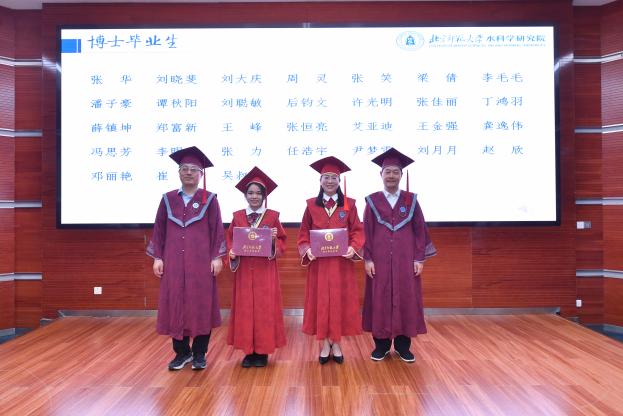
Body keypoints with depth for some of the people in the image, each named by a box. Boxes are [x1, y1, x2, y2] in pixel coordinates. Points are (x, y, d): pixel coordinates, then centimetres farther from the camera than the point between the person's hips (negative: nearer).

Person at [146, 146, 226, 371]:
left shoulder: (209, 199, 3)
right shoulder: (168, 199, 9)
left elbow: (217, 230, 0)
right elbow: (159, 229, 9)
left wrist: (217, 257, -7)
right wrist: (157, 257, 2)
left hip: (201, 260, -2)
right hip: (174, 261, 2)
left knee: (201, 304, 2)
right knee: (175, 304, 5)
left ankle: (199, 353, 15)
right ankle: (182, 352, 20)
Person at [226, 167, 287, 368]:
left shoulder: (272, 216, 1)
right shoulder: (237, 216, 7)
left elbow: (282, 243, 3)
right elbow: (230, 240, 8)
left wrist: (274, 240, -17)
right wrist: (232, 252, -11)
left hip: (265, 271, -2)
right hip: (244, 270, 2)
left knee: (265, 309, 2)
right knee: (245, 309, 5)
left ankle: (263, 351, 14)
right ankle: (248, 350, 16)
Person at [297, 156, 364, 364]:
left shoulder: (349, 204, 3)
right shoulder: (311, 205, 5)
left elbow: (357, 231, 1)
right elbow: (303, 232, 4)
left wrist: (353, 248, -17)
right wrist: (307, 249, -13)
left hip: (342, 262, 0)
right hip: (318, 262, 1)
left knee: (340, 301, 5)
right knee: (320, 301, 4)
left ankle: (336, 344, 18)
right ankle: (324, 345, 16)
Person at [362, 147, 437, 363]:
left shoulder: (411, 200, 5)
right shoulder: (372, 201, 3)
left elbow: (420, 230, 4)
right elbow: (367, 232, 2)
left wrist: (419, 258, -3)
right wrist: (368, 259, -5)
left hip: (406, 259, 1)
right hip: (380, 260, 0)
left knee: (406, 299, 4)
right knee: (380, 299, 3)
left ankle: (403, 345, 17)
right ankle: (381, 344, 16)